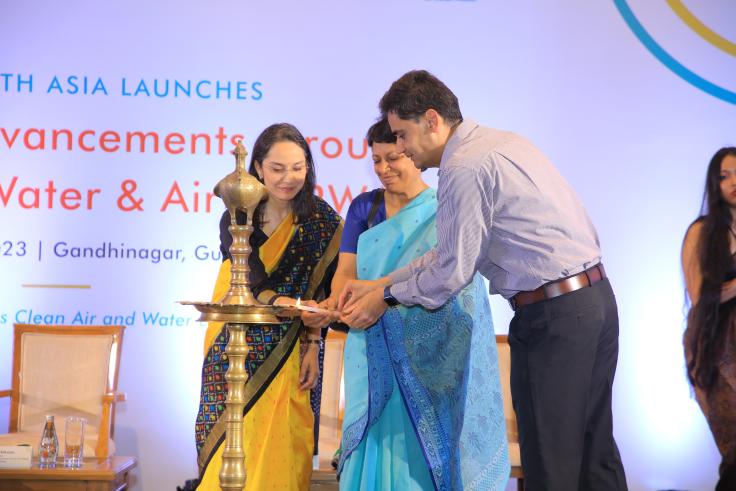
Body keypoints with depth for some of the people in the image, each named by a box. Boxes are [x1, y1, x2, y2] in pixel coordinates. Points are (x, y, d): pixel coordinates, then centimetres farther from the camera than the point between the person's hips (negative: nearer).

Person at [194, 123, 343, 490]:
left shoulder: (321, 220, -2)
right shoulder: (236, 218, -1)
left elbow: (320, 290, -3)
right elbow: (249, 279, -16)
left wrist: (312, 344, -12)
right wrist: (277, 301, -35)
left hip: (290, 354, -1)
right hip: (235, 353, 1)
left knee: (280, 451, -5)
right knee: (230, 444, -4)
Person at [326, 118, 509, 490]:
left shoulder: (443, 210, 0)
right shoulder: (363, 208, 11)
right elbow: (346, 269, 3)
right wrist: (335, 301, -20)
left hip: (430, 349, -3)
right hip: (375, 347, 3)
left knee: (422, 442, -5)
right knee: (378, 439, -1)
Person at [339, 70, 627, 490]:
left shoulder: (466, 168, -14)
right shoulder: (505, 141, 16)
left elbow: (452, 271, -12)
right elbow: (455, 249, 21)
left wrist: (386, 298, 4)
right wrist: (380, 283, 20)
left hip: (553, 314, -10)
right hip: (597, 298, 10)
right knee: (594, 447, 13)